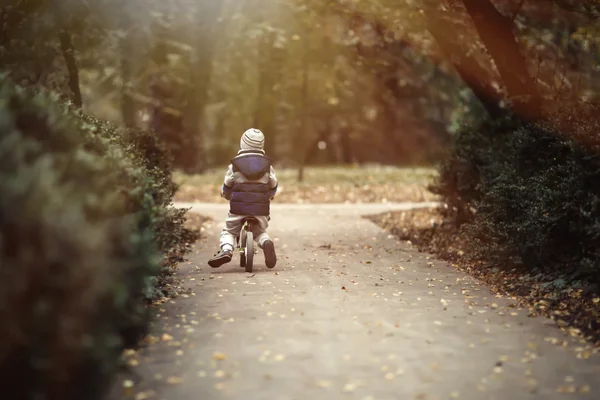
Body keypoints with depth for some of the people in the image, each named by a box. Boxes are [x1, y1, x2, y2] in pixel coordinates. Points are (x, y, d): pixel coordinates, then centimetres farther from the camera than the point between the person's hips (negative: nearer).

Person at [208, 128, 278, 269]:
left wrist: (229, 196, 30)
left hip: (239, 208, -2)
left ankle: (226, 250, -15)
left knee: (228, 231, 16)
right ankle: (266, 243, -10)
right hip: (261, 209, 2)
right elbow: (273, 188, 13)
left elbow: (225, 190, 7)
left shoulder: (235, 165, -1)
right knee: (260, 231, 25)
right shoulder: (267, 166, 4)